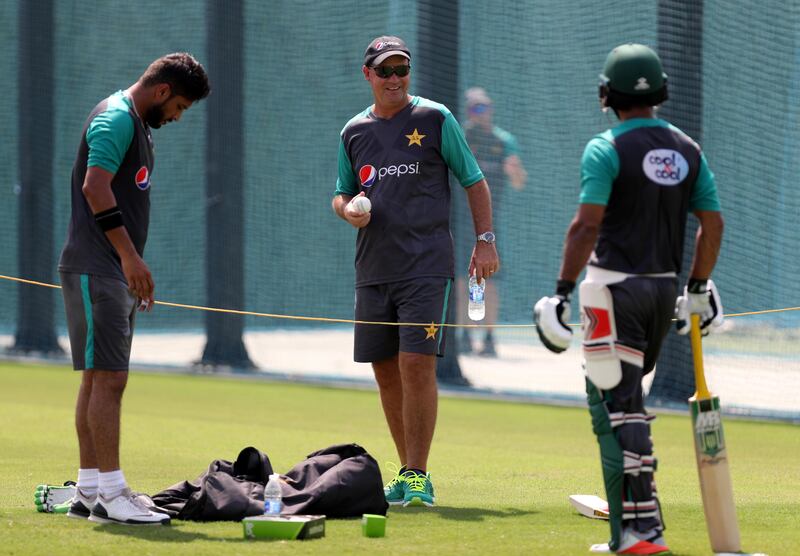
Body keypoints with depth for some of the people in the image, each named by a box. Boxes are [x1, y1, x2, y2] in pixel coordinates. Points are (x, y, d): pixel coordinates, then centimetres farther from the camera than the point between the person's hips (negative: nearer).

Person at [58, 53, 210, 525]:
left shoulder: (137, 125, 20)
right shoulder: (116, 119, -12)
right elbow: (95, 187, -23)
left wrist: (133, 266, 23)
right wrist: (129, 254, -27)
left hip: (116, 273, 11)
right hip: (95, 270, -11)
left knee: (100, 380, 10)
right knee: (108, 379, -12)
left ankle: (89, 493, 12)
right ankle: (110, 494, -14)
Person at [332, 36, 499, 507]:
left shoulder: (435, 119, 1)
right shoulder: (354, 132, 12)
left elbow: (474, 181, 6)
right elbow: (342, 195, 21)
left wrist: (486, 240, -3)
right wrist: (348, 209, -3)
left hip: (426, 268, -5)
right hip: (373, 269, 5)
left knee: (417, 366, -14)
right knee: (386, 371, 7)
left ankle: (417, 478, -11)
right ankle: (409, 473, 17)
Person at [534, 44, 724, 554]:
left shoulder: (607, 149, -11)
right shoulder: (687, 150, 7)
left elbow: (587, 225, -18)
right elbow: (713, 223, 8)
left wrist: (563, 292, -16)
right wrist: (697, 289, 18)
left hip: (616, 287, -6)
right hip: (664, 288, 7)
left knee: (616, 405, -7)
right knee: (627, 400, 22)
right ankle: (629, 503, 28)